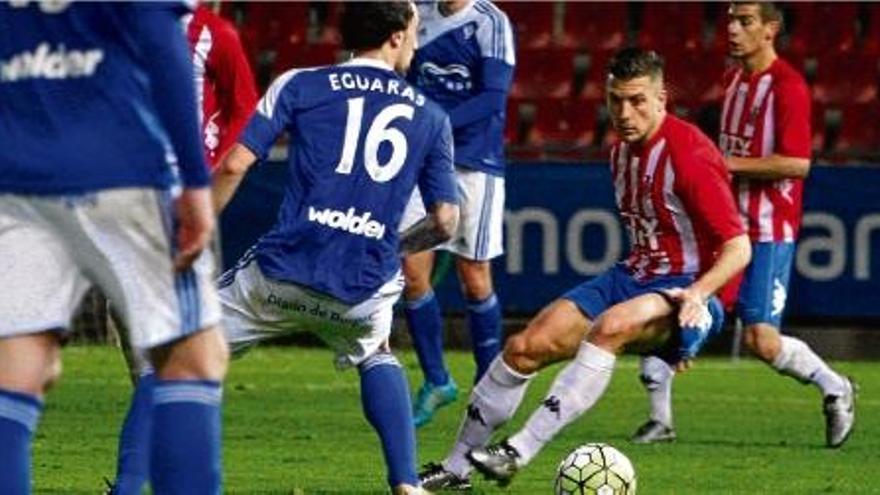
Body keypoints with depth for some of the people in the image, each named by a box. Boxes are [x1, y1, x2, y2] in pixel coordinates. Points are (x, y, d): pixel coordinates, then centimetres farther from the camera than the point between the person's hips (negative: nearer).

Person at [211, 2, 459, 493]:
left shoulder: (300, 85, 6)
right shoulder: (431, 118, 13)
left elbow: (235, 165, -2)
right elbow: (445, 221, 11)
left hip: (282, 272, -2)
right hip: (364, 288, 2)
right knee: (377, 356, 35)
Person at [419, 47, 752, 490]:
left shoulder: (690, 155, -17)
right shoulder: (622, 152, 8)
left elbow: (737, 249, -20)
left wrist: (696, 294, -33)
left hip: (686, 291, -8)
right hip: (633, 276, 8)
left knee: (610, 327, -38)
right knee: (524, 348, -4)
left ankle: (520, 452, -36)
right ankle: (456, 466, 10)